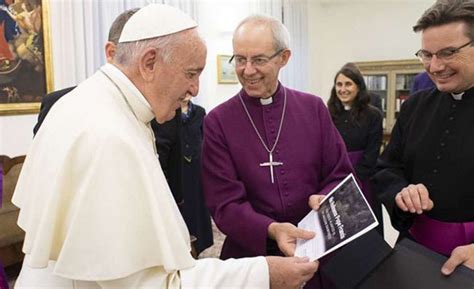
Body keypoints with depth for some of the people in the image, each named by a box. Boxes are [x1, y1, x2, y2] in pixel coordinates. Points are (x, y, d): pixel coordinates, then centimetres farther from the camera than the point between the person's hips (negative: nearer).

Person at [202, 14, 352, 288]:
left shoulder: (313, 108, -2)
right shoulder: (217, 122, -9)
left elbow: (340, 175, 3)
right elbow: (225, 203, -12)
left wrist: (325, 200, -18)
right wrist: (271, 231, -28)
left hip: (317, 250, 2)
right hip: (250, 256, -2)